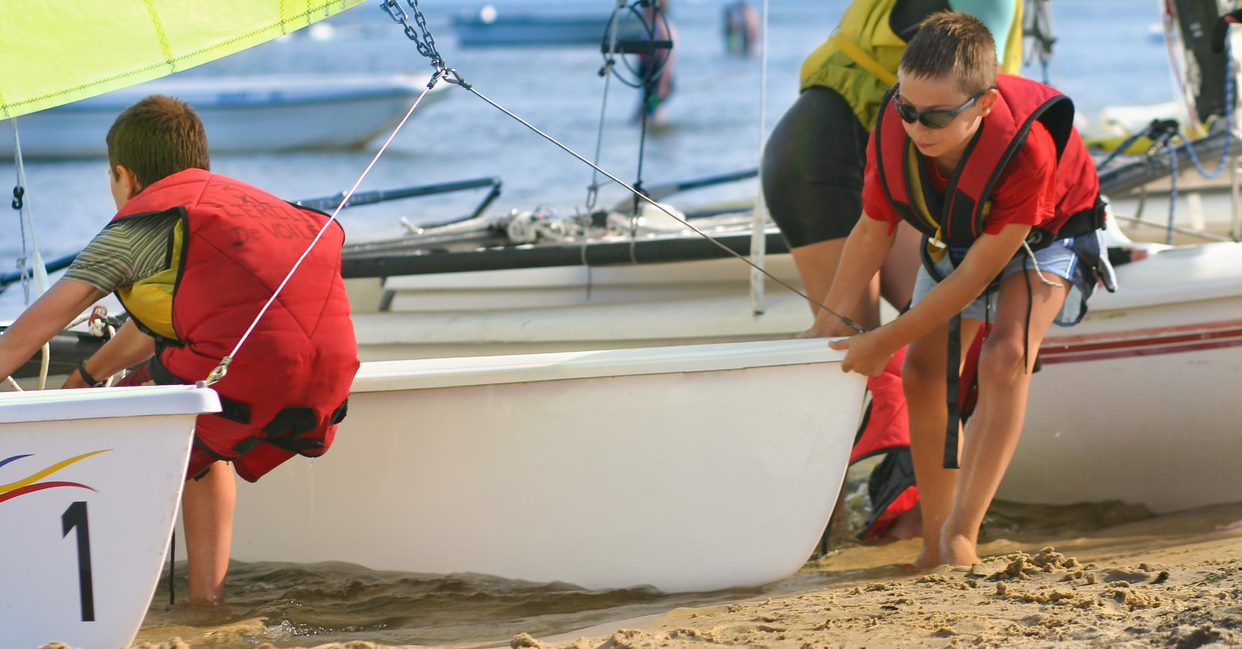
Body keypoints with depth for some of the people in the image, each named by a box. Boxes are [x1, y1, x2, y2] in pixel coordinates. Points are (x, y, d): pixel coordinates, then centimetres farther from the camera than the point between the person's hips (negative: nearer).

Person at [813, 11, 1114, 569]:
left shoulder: (1027, 147, -44)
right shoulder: (894, 133, -30)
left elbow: (977, 275, -35)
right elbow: (873, 230, -9)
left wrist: (885, 341, -30)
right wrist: (830, 320, -9)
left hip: (1044, 236, -5)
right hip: (955, 236, 6)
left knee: (1005, 357, -28)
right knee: (923, 371, -1)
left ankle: (962, 535, -25)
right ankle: (934, 543, 12)